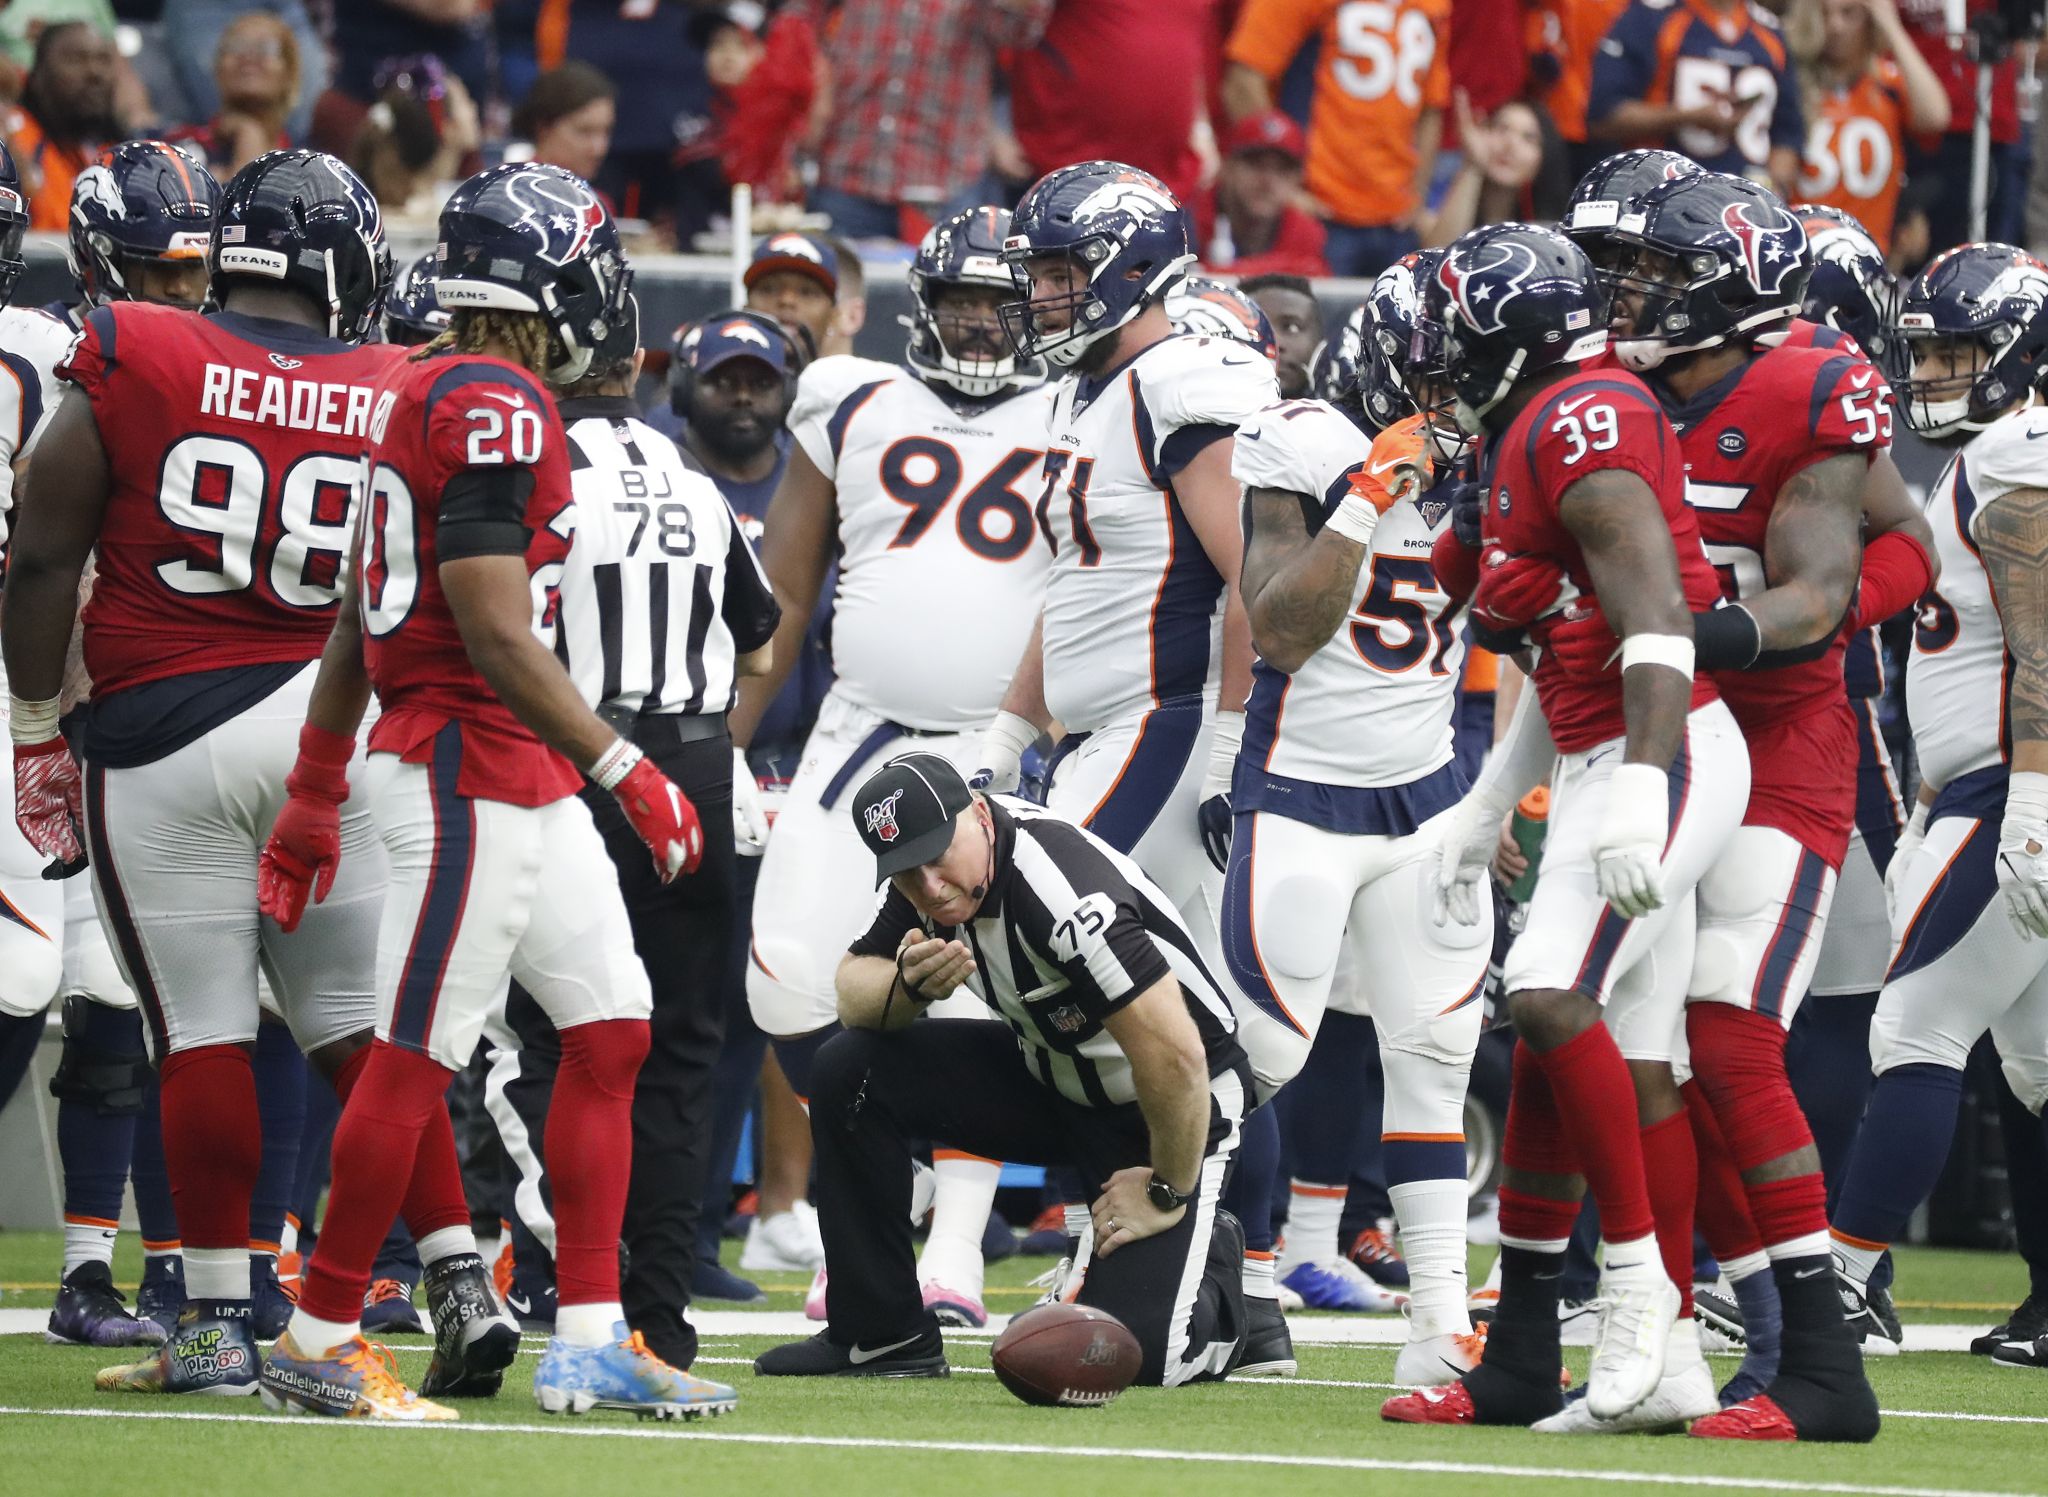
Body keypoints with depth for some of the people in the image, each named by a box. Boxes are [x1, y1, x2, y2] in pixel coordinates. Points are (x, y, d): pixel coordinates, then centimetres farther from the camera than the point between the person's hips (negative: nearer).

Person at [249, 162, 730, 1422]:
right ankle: (319, 1343, 3)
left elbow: (357, 615, 18)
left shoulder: (418, 394, 14)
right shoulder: (492, 408, -16)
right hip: (470, 767, -10)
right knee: (418, 1057, -4)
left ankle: (590, 1342, 11)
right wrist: (624, 767, -18)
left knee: (612, 1030, 10)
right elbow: (495, 630, -22)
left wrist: (316, 795, 22)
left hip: (526, 785, 10)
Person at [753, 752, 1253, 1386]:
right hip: (1053, 1079, 8)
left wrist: (1167, 1193, -20)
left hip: (1177, 1108, -8)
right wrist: (910, 985, -26)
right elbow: (854, 990, -2)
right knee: (848, 1069, -7)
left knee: (1132, 1349, -20)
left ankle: (1214, 1257, 16)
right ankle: (884, 1334, 4)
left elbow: (1175, 1056, -35)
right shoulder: (930, 871, -10)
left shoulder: (1064, 892, -35)